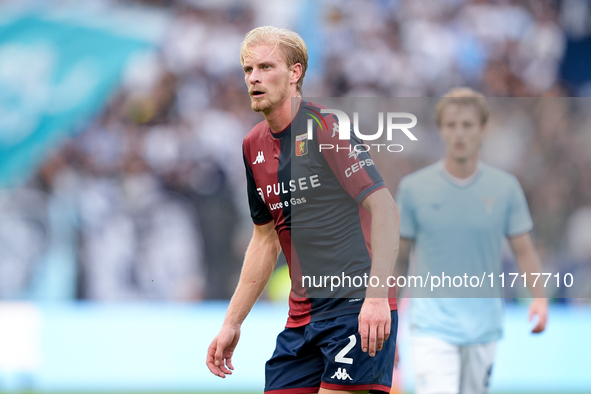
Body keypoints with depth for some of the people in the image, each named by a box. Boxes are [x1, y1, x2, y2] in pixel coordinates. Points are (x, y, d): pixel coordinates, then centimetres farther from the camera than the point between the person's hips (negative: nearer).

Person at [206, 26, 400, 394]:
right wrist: (232, 324, 20)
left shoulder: (325, 126, -9)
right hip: (302, 318, 7)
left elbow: (384, 208, -15)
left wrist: (377, 296, -26)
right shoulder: (254, 146, 14)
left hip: (358, 308, -7)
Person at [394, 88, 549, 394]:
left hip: (483, 324, 2)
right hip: (432, 323, -2)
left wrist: (539, 297, -11)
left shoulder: (506, 187, 2)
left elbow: (524, 250, 5)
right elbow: (399, 257, 7)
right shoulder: (413, 187, -1)